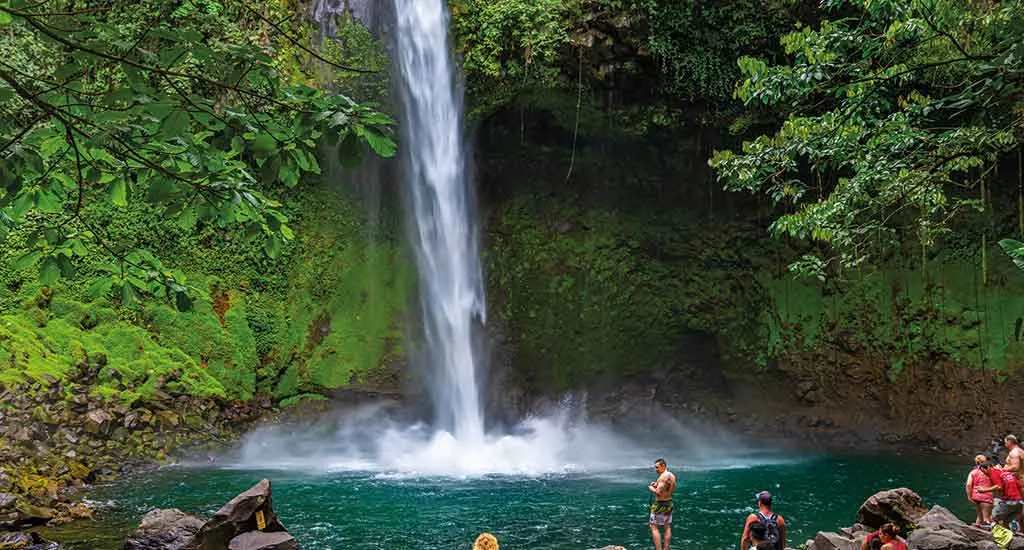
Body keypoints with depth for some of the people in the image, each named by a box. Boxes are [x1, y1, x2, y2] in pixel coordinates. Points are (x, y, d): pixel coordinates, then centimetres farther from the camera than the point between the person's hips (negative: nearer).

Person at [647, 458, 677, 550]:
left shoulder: (663, 476, -21)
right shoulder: (672, 476, 8)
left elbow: (658, 492, -26)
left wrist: (651, 488, -7)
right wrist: (657, 485, 13)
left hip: (660, 504, -9)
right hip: (669, 503, 9)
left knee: (654, 527, -4)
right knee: (667, 527, 12)